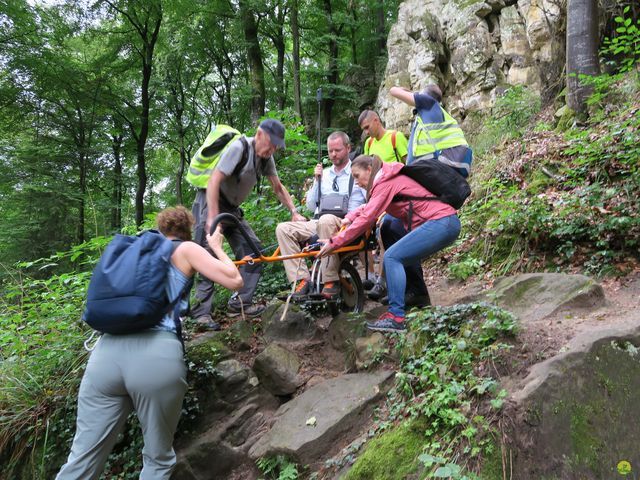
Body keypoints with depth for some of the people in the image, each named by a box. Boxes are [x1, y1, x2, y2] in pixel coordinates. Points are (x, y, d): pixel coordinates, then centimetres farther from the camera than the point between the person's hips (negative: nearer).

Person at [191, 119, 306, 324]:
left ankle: (240, 302, 5)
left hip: (232, 208, 8)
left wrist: (294, 212, 3)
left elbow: (278, 187, 13)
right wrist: (212, 218, -34)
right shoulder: (239, 148, -21)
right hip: (210, 202, -8)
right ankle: (202, 311, -11)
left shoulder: (266, 157, 3)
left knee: (254, 250, -2)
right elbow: (214, 180, -28)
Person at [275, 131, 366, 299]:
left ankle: (331, 281, -30)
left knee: (327, 220, -39)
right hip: (321, 222, 6)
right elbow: (311, 207, 17)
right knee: (283, 228, -14)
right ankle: (301, 279, -19)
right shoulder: (324, 174, 21)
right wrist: (316, 181, 8)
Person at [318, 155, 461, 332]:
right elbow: (368, 207, 20)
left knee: (392, 257, -15)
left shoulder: (385, 182, -11)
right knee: (406, 257, 25)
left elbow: (367, 219, -17)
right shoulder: (388, 179, 19)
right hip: (446, 223, 10)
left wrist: (334, 242, -16)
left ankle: (396, 317, -19)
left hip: (441, 223, -10)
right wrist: (348, 218, 1)